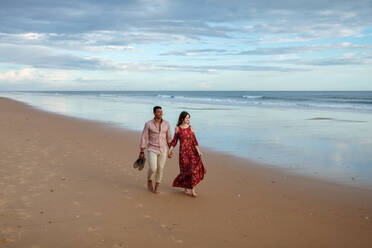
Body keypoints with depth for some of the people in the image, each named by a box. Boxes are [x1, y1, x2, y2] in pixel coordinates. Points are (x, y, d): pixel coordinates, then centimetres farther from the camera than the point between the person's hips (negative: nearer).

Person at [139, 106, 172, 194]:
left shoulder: (166, 124, -3)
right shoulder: (148, 124, -11)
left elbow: (169, 137, 7)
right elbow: (143, 138, -6)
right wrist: (141, 152, -5)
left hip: (162, 150, 3)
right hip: (152, 150, -2)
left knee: (160, 169, 6)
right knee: (153, 169, -13)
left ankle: (156, 188, 24)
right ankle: (149, 180, 21)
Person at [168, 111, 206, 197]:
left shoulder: (190, 128, 6)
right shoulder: (177, 128, 1)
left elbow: (194, 140, 2)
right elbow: (174, 140, 7)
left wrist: (198, 151, -8)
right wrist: (170, 150, 0)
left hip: (192, 151, 2)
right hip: (183, 151, -2)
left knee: (194, 168, -10)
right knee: (186, 170, 2)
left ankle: (192, 189, -3)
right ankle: (186, 188, 22)